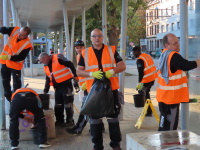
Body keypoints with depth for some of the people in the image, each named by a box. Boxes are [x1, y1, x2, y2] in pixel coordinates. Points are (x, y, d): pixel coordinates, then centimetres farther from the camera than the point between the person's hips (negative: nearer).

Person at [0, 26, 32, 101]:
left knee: (16, 84, 0)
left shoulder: (27, 44, -25)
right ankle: (9, 97, 32)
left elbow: (21, 58, -23)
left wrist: (9, 57, -33)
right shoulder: (15, 30, -14)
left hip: (15, 65, -5)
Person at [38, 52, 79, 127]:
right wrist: (45, 91, 16)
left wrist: (75, 78, -19)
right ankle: (60, 121, 22)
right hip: (57, 87, 8)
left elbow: (71, 65, -16)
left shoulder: (58, 58, -11)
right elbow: (48, 79, 20)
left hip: (66, 84, -8)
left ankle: (70, 121, 7)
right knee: (58, 105, 11)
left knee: (68, 103, -4)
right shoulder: (46, 67, 14)